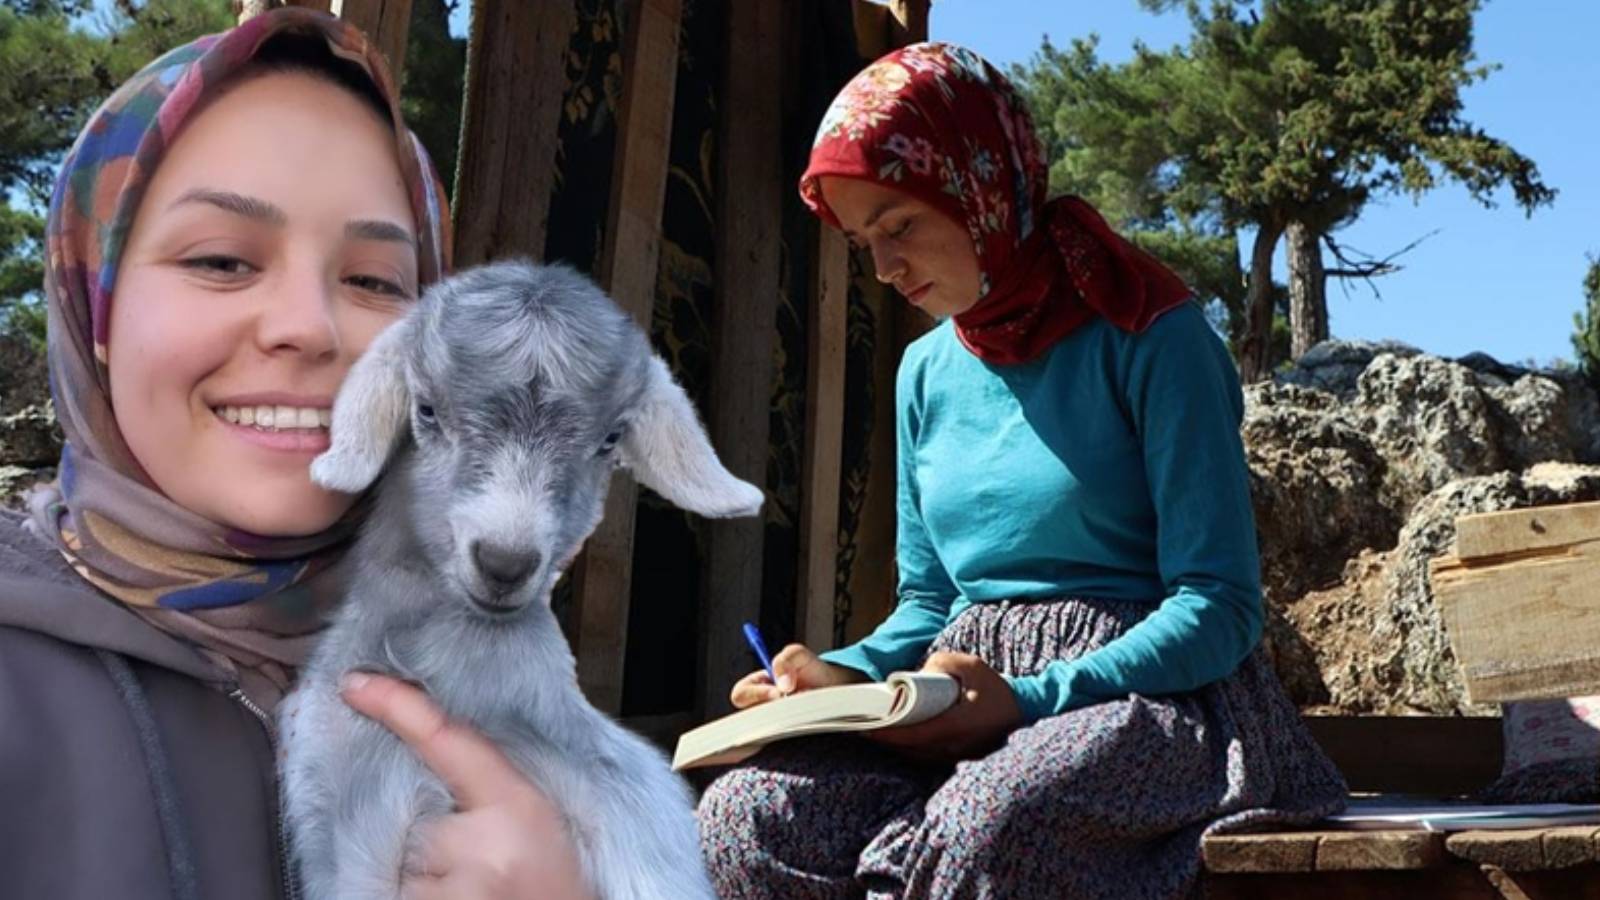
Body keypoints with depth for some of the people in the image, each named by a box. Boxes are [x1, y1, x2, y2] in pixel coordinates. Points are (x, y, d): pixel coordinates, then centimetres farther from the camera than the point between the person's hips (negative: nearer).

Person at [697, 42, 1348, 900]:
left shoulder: (1147, 338, -7)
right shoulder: (925, 371, 12)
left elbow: (1217, 610, -11)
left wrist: (1032, 698, -23)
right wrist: (849, 673, -4)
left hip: (1146, 696, -5)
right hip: (973, 711, 5)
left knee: (983, 826, -39)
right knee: (742, 817, -24)